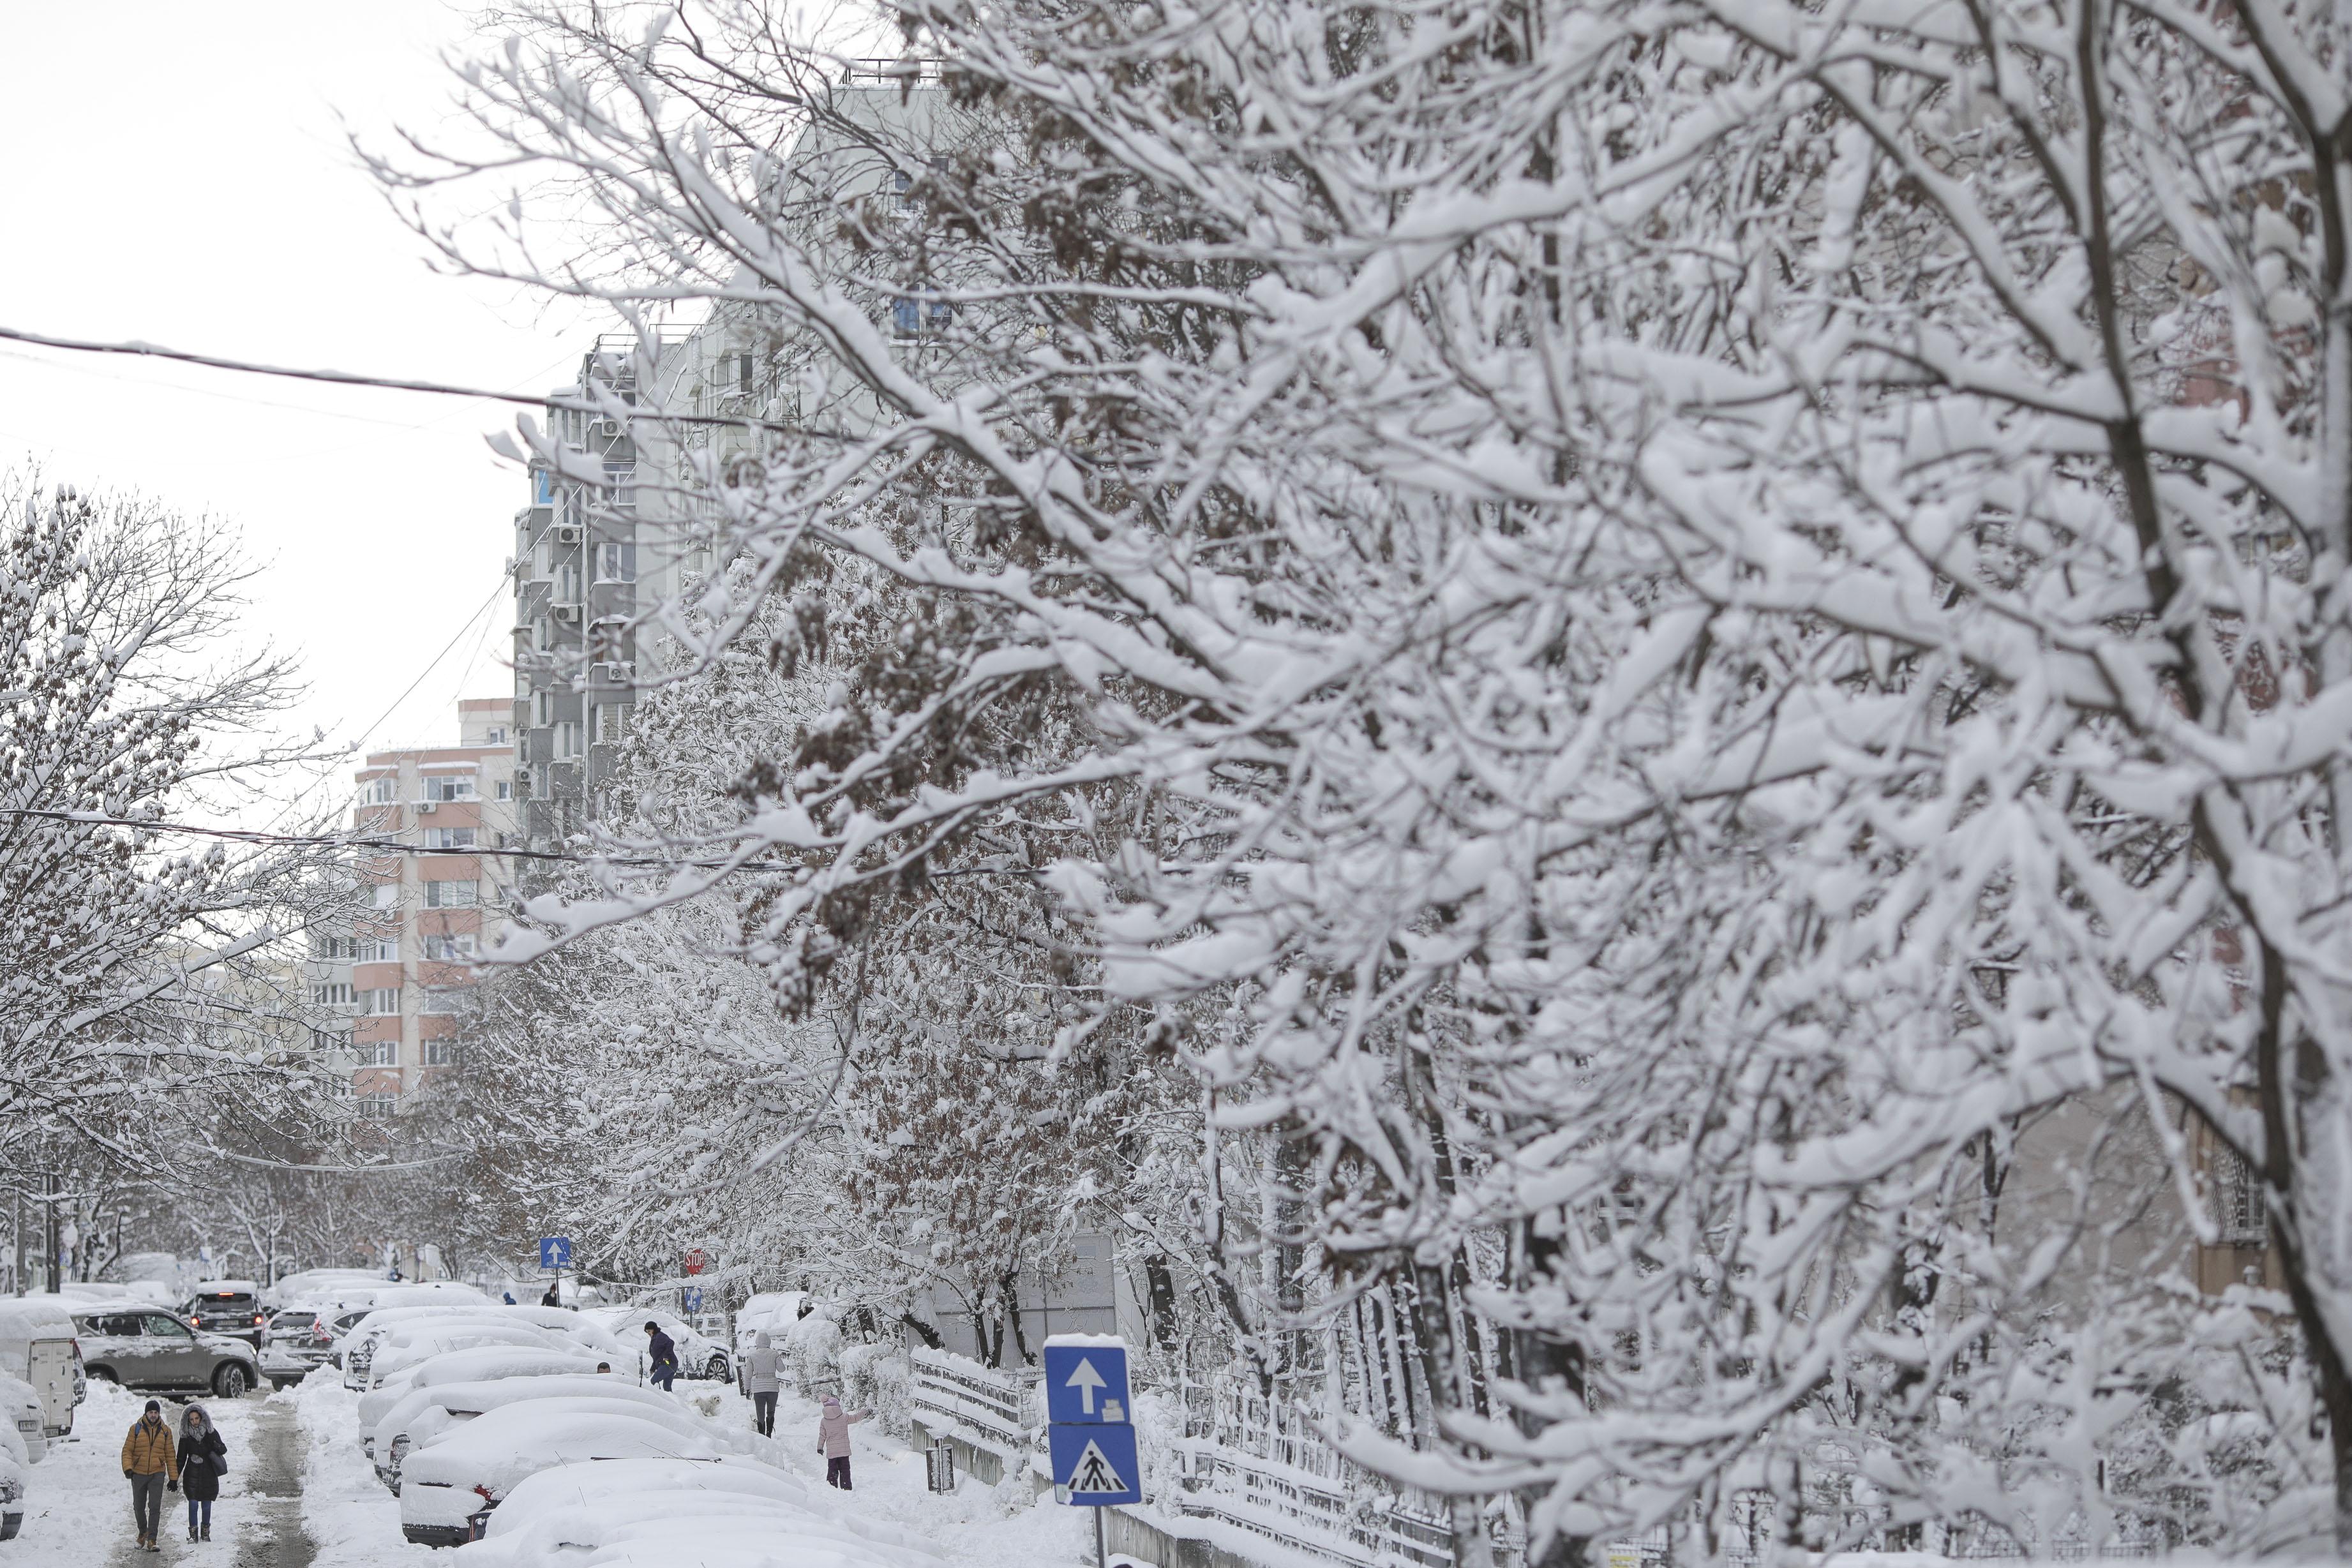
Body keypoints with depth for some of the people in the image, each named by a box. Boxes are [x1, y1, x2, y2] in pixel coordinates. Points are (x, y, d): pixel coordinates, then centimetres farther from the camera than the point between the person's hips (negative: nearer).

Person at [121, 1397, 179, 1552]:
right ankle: (143, 1532, 34)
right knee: (139, 1507, 11)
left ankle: (152, 1540, -9)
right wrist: (128, 1468, -18)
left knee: (155, 1507, -10)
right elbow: (127, 1450, -1)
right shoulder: (136, 1429, 0)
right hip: (138, 1474, 1)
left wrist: (173, 1478, 6)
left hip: (157, 1474, -1)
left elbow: (170, 1455, 8)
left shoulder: (165, 1431, 4)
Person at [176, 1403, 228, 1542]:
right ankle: (193, 1534, 0)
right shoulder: (186, 1435, -2)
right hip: (192, 1475, 0)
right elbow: (181, 1458, 4)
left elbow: (223, 1450, 0)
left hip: (209, 1474, 0)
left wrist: (216, 1445, -23)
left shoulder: (211, 1433, -3)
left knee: (206, 1506, 5)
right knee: (193, 1504, -8)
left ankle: (205, 1533, 19)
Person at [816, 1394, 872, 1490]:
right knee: (845, 1470, 9)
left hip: (831, 1452, 1)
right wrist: (866, 1412, 22)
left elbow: (822, 1436, 2)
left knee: (832, 1470, 10)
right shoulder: (844, 1418, -8)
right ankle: (846, 1488, 8)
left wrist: (820, 1447, 16)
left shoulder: (823, 1421, -3)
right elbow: (856, 1418, 6)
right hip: (844, 1450, -1)